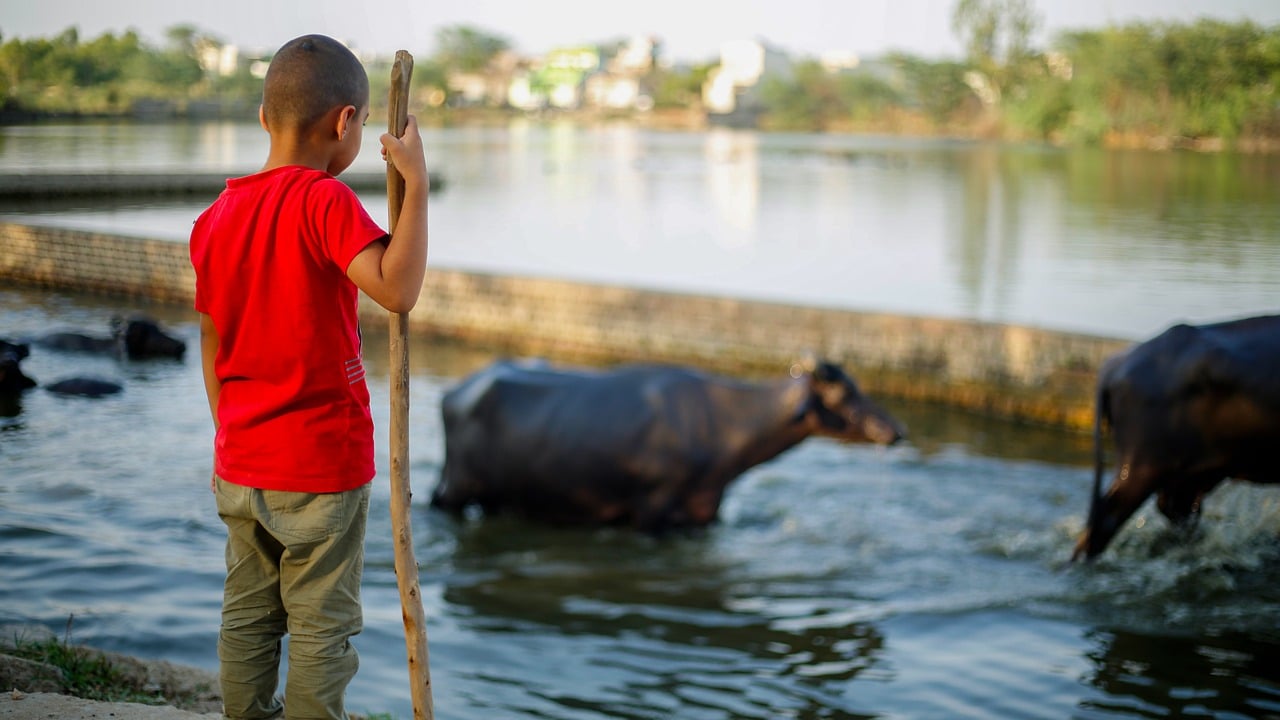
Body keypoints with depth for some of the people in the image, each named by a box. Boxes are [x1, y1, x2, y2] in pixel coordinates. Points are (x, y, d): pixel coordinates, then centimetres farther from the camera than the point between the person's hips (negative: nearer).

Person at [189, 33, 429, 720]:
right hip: (323, 461, -6)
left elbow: (211, 343, 10)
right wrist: (415, 183, -26)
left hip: (242, 464, 6)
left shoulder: (216, 217, 3)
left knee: (247, 613, 16)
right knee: (321, 624, 4)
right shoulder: (326, 201, -17)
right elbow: (397, 289, -33)